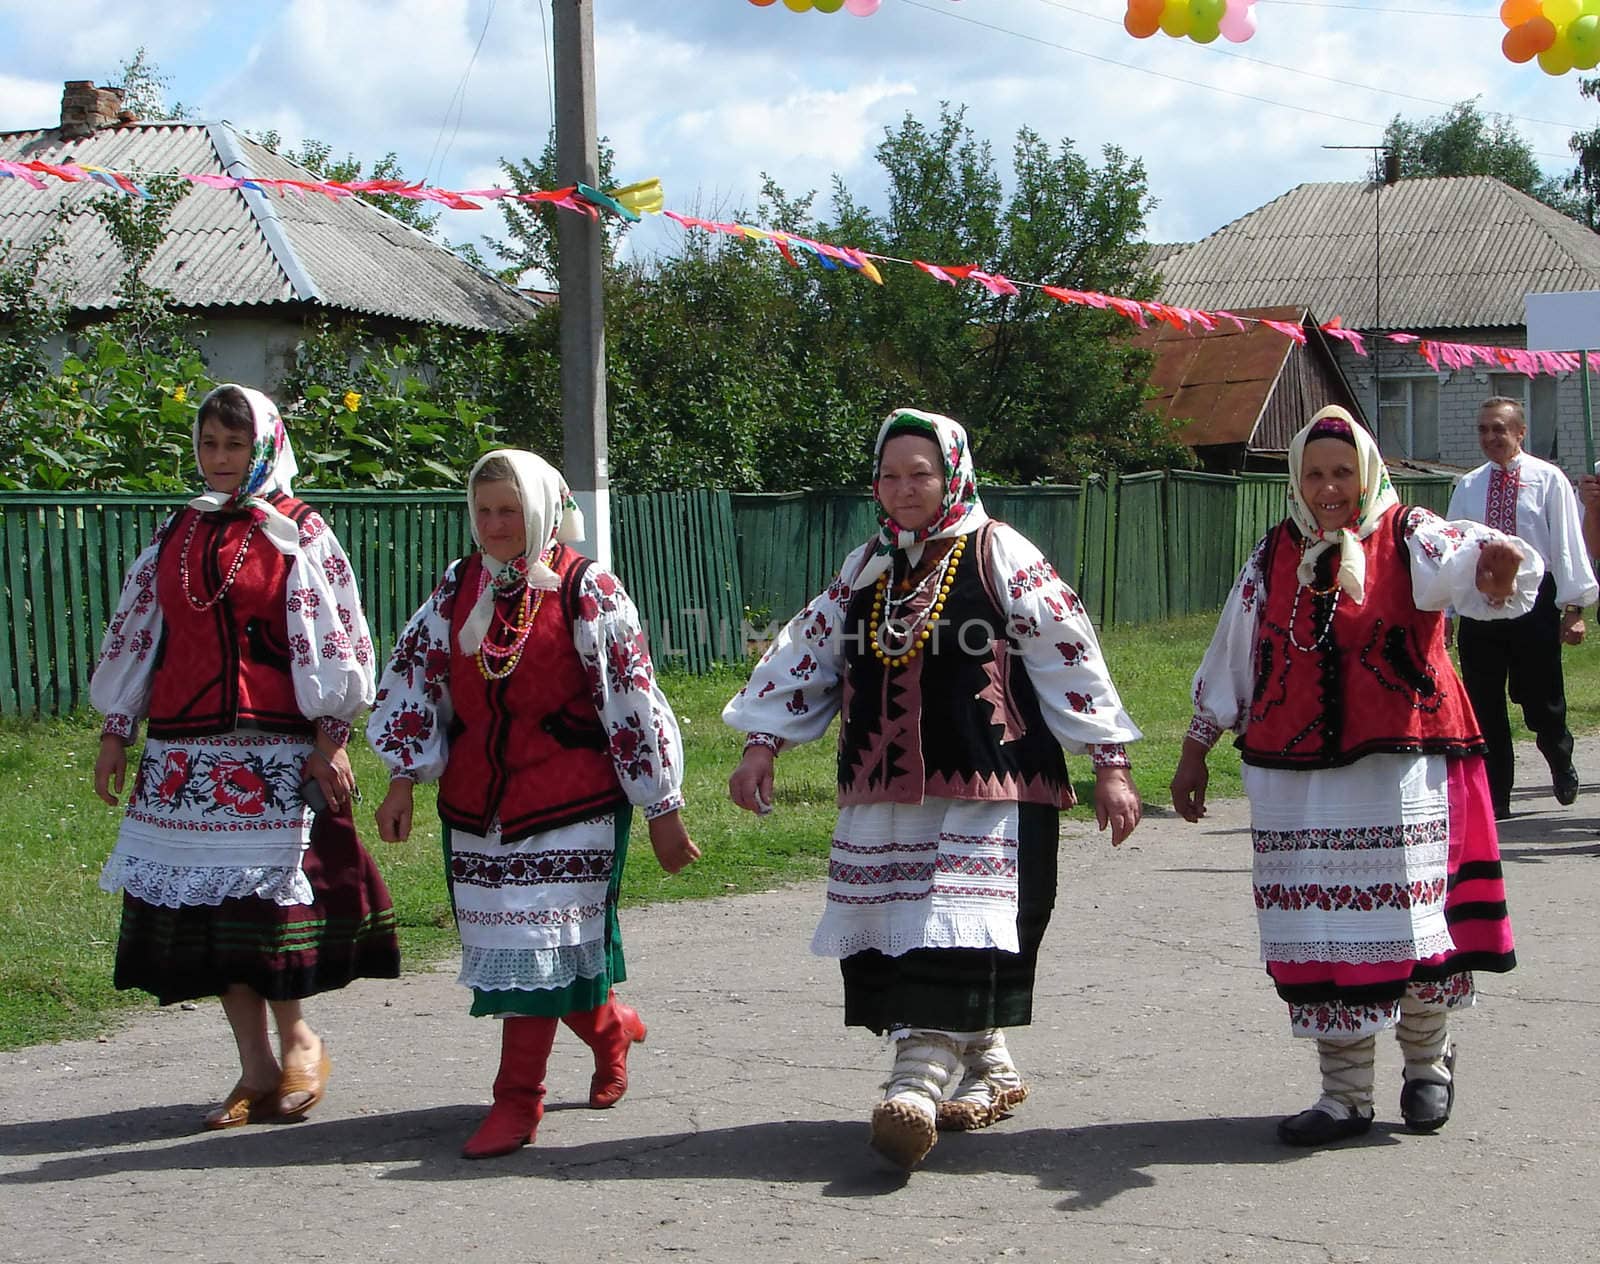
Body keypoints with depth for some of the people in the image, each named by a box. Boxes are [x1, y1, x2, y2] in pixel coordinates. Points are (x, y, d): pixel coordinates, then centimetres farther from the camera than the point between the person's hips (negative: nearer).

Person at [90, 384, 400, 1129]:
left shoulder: (297, 533, 0)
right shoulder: (176, 536, 14)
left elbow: (334, 635, -3)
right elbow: (134, 634, 17)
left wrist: (330, 740, -8)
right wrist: (115, 733, 14)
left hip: (275, 746, -5)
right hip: (184, 751, 5)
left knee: (263, 898, -9)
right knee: (205, 902, 3)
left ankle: (296, 1039, 14)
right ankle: (257, 1072, 11)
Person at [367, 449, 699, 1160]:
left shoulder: (586, 592, -6)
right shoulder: (458, 590, 8)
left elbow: (632, 702, -6)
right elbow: (412, 681, 12)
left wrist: (663, 813, -5)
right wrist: (403, 781, 5)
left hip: (570, 805, -5)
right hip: (475, 806, 6)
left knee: (537, 943, -7)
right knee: (503, 942, 10)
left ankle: (517, 1100, 3)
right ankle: (609, 1028, 35)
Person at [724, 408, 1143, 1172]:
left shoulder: (999, 556, -2)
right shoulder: (865, 569, 15)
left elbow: (1069, 655, -2)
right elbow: (807, 652, 18)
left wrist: (1109, 764, -5)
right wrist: (761, 745, 10)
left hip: (986, 793, -6)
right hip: (880, 795, 6)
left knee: (953, 934, -17)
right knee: (884, 935, 4)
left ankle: (917, 1084, -22)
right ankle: (987, 1068, 19)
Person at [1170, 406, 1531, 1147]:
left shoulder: (1407, 540, -1)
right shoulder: (1274, 557, 11)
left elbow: (1462, 565, -21)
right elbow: (1229, 658, 17)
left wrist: (1499, 557, -45)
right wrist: (1195, 750, 17)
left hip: (1398, 766, -3)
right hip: (1295, 775, 3)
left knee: (1408, 914, 0)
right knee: (1320, 929, 2)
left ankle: (1427, 1062, 26)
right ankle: (1344, 1094, 11)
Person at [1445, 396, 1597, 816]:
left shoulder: (1548, 480, 0)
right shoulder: (1468, 487, 10)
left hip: (1534, 599, -3)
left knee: (1542, 702, 2)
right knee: (1484, 706, 3)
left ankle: (1561, 765, 34)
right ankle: (1494, 797, 12)